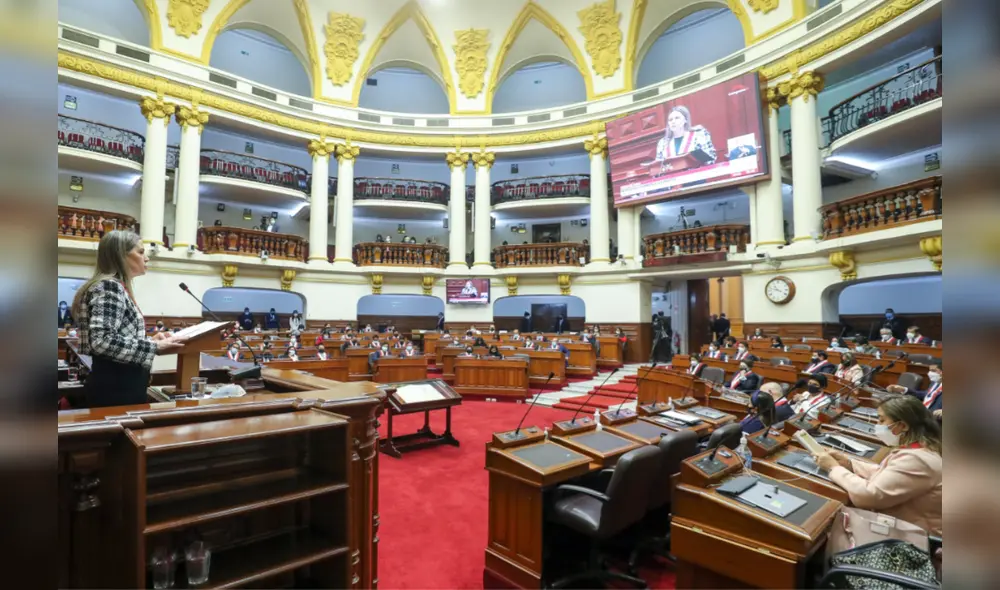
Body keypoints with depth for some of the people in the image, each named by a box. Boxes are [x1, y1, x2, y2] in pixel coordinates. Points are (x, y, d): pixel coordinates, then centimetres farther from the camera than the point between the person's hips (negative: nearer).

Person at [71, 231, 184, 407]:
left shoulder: (117, 288, 15)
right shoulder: (110, 286, -14)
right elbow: (102, 341, -26)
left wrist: (151, 340, 7)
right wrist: (155, 347, -21)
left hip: (121, 386, 10)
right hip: (115, 389, -10)